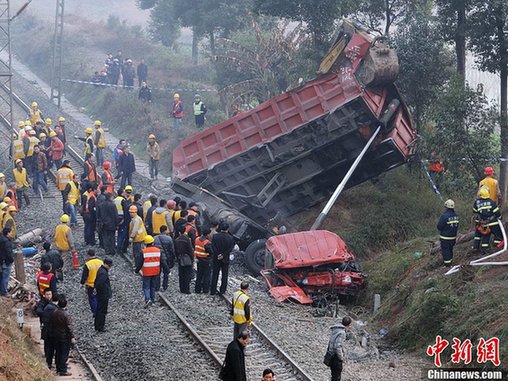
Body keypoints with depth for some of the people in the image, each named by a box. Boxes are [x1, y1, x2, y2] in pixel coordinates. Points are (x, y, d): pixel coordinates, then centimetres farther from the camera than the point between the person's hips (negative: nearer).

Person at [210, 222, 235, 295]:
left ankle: (213, 291, 10)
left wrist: (218, 255, -11)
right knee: (224, 275, 10)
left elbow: (213, 247, -12)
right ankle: (222, 291, 11)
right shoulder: (230, 238, -9)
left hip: (216, 259, 1)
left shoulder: (215, 236, -7)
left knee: (215, 275, 9)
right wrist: (223, 255, -11)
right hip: (226, 259, -1)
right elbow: (230, 248, -12)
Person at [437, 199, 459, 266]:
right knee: (450, 249, 22)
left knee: (445, 250, 4)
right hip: (453, 236, 6)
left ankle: (447, 263, 8)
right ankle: (450, 260, 34)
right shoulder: (456, 216, -2)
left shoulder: (444, 216, -24)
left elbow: (439, 226, -19)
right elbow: (457, 225, 6)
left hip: (445, 237, -6)